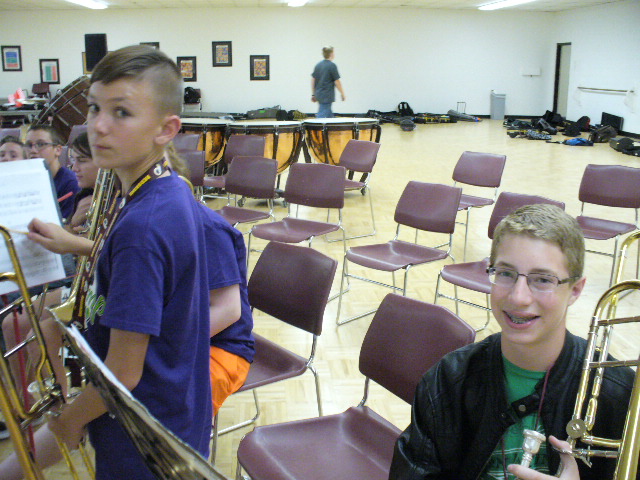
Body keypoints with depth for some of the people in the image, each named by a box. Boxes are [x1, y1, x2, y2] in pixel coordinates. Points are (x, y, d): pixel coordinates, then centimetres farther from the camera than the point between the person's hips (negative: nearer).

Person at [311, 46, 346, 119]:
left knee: (329, 116, 16)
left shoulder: (318, 65, 10)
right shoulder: (332, 65, -11)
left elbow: (313, 79, 12)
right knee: (322, 116, -8)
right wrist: (342, 94, -2)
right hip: (327, 96, -8)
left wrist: (313, 94, 18)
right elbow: (337, 82, -12)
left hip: (318, 94, 8)